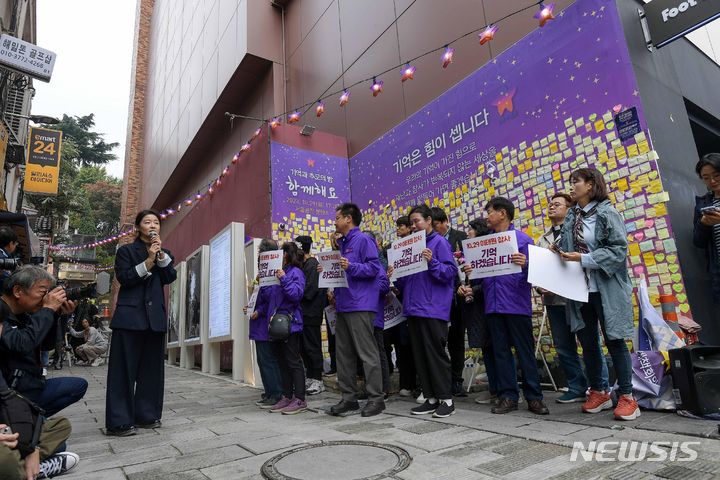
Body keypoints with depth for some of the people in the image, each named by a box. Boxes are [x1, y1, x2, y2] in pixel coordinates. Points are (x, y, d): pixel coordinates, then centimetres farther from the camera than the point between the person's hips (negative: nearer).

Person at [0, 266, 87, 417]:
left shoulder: (21, 314, 11)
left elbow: (46, 345, 14)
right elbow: (21, 344, -32)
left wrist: (56, 314, -2)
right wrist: (47, 309, -22)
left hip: (30, 385, 9)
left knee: (79, 385, 12)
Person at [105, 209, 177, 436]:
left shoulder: (164, 252, 16)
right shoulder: (126, 251, 5)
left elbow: (170, 277, 1)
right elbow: (124, 278, -8)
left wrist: (160, 254, -9)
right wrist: (148, 261, -15)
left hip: (155, 316, 4)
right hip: (130, 315, -4)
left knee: (152, 368, 7)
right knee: (124, 369, -3)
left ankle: (146, 415, 16)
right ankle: (119, 422, 2)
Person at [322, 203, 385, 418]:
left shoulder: (363, 240, -6)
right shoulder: (342, 243, 20)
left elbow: (374, 267, -15)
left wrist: (351, 267, -24)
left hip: (360, 306, -9)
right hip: (343, 305, 9)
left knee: (367, 353, -3)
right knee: (344, 354, 11)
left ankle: (376, 398, 6)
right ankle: (349, 397, 21)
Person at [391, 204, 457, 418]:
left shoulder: (439, 242, -3)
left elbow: (451, 272, -12)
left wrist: (432, 262, -25)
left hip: (433, 309, -7)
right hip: (414, 308, 8)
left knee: (436, 354, -2)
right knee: (420, 355, 10)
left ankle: (446, 400, 9)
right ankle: (431, 398, 20)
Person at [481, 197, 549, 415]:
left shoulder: (522, 239, -1)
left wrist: (525, 264, -27)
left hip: (517, 304, -5)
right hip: (493, 305, 5)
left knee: (525, 351, 4)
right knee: (501, 351, 9)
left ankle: (534, 396, 15)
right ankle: (508, 396, 18)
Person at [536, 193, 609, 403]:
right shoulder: (543, 240, 17)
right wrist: (540, 287, -1)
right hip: (553, 300, 6)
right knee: (564, 348, 11)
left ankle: (601, 389, 13)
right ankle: (577, 388, 22)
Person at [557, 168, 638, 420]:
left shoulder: (607, 213, -7)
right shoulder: (570, 217, 11)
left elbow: (619, 248, -14)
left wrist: (584, 259, -19)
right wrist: (562, 255, -7)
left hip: (606, 288, -6)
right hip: (579, 289, 6)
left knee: (614, 340, 1)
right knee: (587, 342, 12)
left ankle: (627, 397, 14)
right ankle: (598, 392, 26)